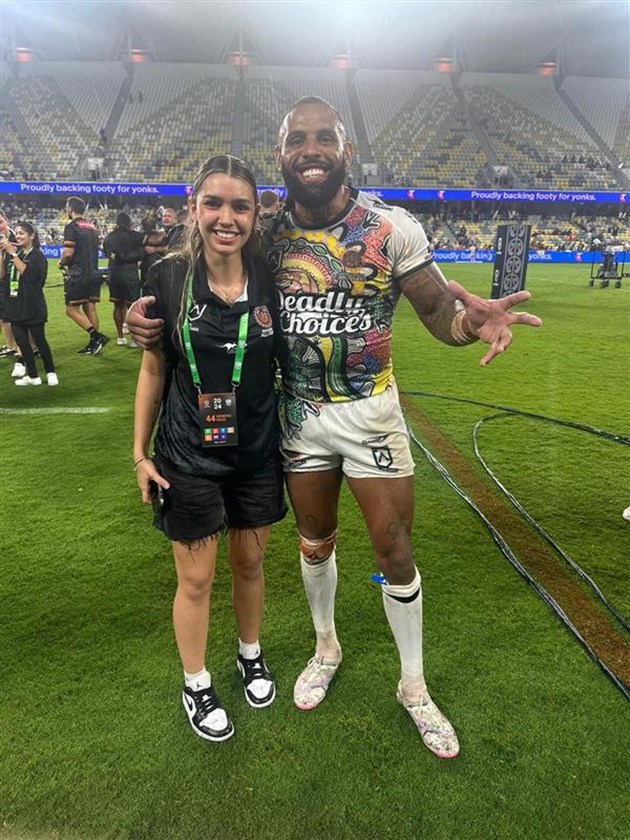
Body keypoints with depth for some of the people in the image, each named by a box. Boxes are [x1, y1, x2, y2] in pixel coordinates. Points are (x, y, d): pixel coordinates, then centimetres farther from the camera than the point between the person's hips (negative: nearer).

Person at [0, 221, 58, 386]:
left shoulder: (38, 256, -6)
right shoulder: (15, 253, 13)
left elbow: (27, 273, -21)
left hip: (33, 306, -6)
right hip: (16, 306, 6)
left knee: (40, 340, -1)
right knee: (22, 342, 6)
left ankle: (50, 372, 14)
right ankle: (32, 375, 15)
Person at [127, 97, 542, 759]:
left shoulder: (391, 229, -12)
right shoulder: (266, 234, -5)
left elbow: (440, 313, -10)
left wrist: (473, 320, -35)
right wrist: (152, 319, -16)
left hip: (370, 412, -2)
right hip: (299, 414, 3)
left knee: (395, 551, 6)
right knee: (314, 543, 18)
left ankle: (413, 686, 31)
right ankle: (326, 648, 47)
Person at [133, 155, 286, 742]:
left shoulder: (270, 280, -8)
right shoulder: (168, 278, -10)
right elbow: (153, 370, -2)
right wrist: (141, 452, 0)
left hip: (257, 452, 2)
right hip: (188, 456, -1)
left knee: (249, 562, 18)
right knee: (195, 578, 10)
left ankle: (251, 656, 45)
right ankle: (196, 686, 35)